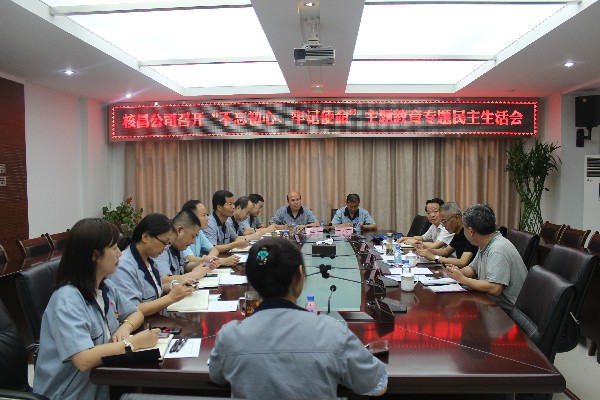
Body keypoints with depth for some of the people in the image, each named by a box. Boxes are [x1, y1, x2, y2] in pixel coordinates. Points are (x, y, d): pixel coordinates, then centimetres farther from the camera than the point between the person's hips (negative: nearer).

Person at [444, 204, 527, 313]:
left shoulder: (498, 250, -23)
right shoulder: (486, 245, 6)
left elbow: (494, 289, -30)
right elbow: (473, 269, 17)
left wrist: (462, 279, -19)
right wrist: (458, 272, -5)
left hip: (506, 311, -8)